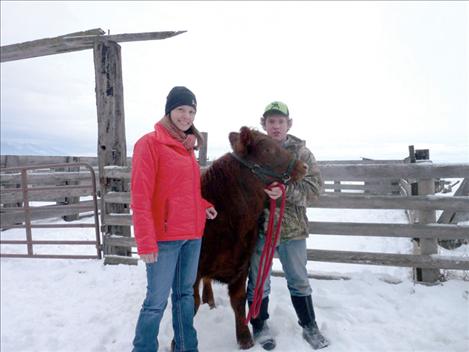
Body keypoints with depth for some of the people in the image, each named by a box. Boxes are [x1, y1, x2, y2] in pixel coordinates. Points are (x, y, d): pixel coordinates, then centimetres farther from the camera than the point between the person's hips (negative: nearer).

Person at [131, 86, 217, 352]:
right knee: (157, 301, 2)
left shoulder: (188, 145, 12)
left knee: (185, 293, 18)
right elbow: (140, 198, -14)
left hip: (193, 234, 7)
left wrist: (204, 206, 4)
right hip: (164, 237, -7)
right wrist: (146, 242, -17)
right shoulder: (150, 143, -9)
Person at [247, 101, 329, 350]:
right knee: (259, 281, 13)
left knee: (299, 280, 18)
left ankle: (309, 326, 37)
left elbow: (315, 186, -8)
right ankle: (260, 326, 34)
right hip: (259, 226, -1)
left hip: (292, 227, 1)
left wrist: (286, 191, -24)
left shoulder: (300, 151, 0)